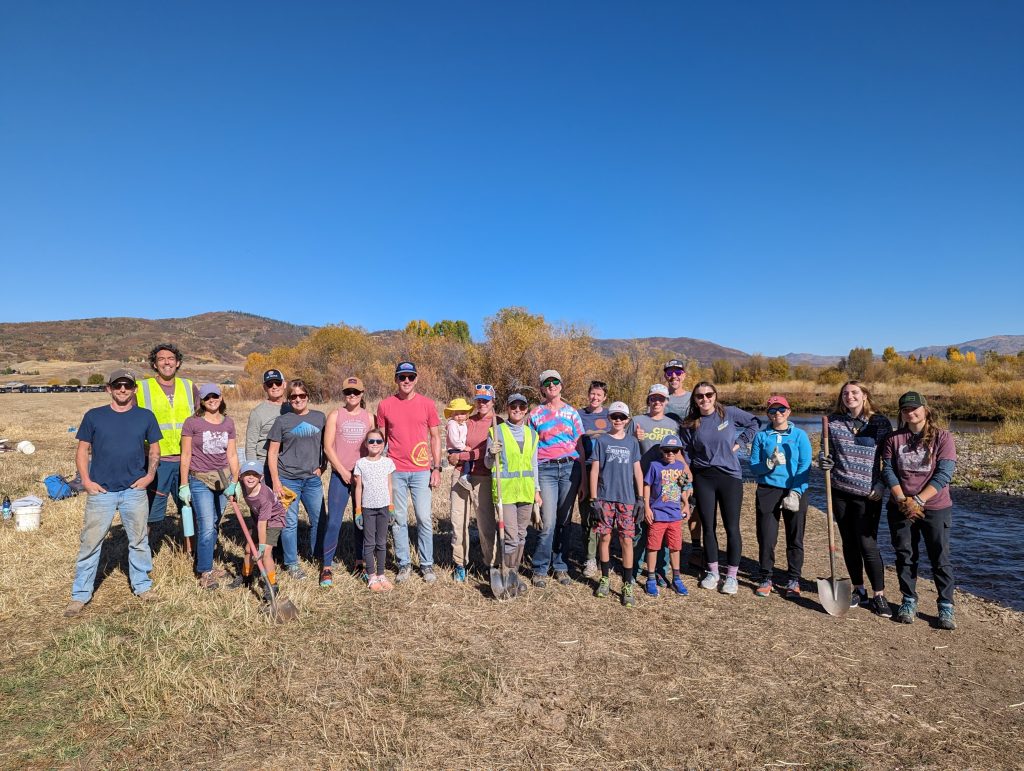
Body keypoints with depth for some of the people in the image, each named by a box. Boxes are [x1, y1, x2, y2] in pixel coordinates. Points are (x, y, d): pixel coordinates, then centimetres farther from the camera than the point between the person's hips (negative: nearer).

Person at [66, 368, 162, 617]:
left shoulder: (145, 417, 3)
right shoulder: (94, 416, 1)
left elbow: (154, 448, 11)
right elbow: (82, 450, 5)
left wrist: (150, 475, -2)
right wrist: (86, 480, -4)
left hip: (135, 491, 1)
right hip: (101, 491, -1)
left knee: (139, 541, 11)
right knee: (90, 543, 4)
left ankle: (142, 585, 25)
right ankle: (80, 595, 17)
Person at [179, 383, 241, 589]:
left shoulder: (228, 423, 7)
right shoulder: (192, 423, -5)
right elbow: (185, 455, -3)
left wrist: (234, 481, 5)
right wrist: (184, 485, -3)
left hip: (223, 479, 4)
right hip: (200, 480, -4)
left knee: (213, 526, 11)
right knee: (206, 527, -7)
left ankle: (204, 565, 27)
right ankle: (205, 573, 5)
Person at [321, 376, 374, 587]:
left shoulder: (369, 417, 8)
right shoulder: (335, 415, 3)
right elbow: (327, 447, -1)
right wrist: (343, 471, -7)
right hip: (340, 475, -2)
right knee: (333, 521, -3)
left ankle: (361, 562, 21)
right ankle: (327, 567, 8)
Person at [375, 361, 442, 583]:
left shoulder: (427, 404, 2)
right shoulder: (385, 405, 3)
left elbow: (435, 437, 6)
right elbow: (380, 439, 9)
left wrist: (436, 468, 1)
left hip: (421, 471, 0)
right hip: (395, 471, 1)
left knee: (425, 518, 2)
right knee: (399, 519, 7)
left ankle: (427, 564, 15)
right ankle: (404, 564, 20)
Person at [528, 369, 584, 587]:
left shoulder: (572, 412, 10)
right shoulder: (535, 414, 6)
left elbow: (580, 446, 10)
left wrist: (583, 477, 5)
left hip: (570, 467, 2)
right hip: (545, 469, -2)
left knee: (564, 521, 8)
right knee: (548, 523, -7)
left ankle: (561, 567, 21)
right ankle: (540, 570, 8)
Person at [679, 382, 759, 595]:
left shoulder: (730, 413, -3)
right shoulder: (690, 424, 2)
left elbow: (754, 423, 10)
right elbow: (686, 453, 8)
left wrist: (739, 442, 0)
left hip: (730, 476, -2)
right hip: (703, 479, 2)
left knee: (732, 527, 1)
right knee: (708, 527, 9)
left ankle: (732, 576, 15)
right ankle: (712, 572, 24)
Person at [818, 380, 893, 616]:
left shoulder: (880, 423, -2)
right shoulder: (833, 421, 4)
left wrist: (882, 485, -10)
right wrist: (823, 460, -10)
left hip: (868, 494, -3)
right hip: (840, 491, 3)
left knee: (868, 544, -5)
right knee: (849, 543, 11)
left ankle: (879, 596, 10)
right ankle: (858, 590, 25)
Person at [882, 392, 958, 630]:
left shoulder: (942, 437, -4)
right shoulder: (894, 439, 4)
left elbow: (944, 474, -12)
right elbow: (888, 470, -2)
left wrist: (918, 500, -18)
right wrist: (902, 500, -15)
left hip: (935, 508, -2)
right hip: (900, 508, 3)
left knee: (940, 558, 2)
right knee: (905, 556, 10)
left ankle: (946, 607, 16)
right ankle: (909, 601, 24)